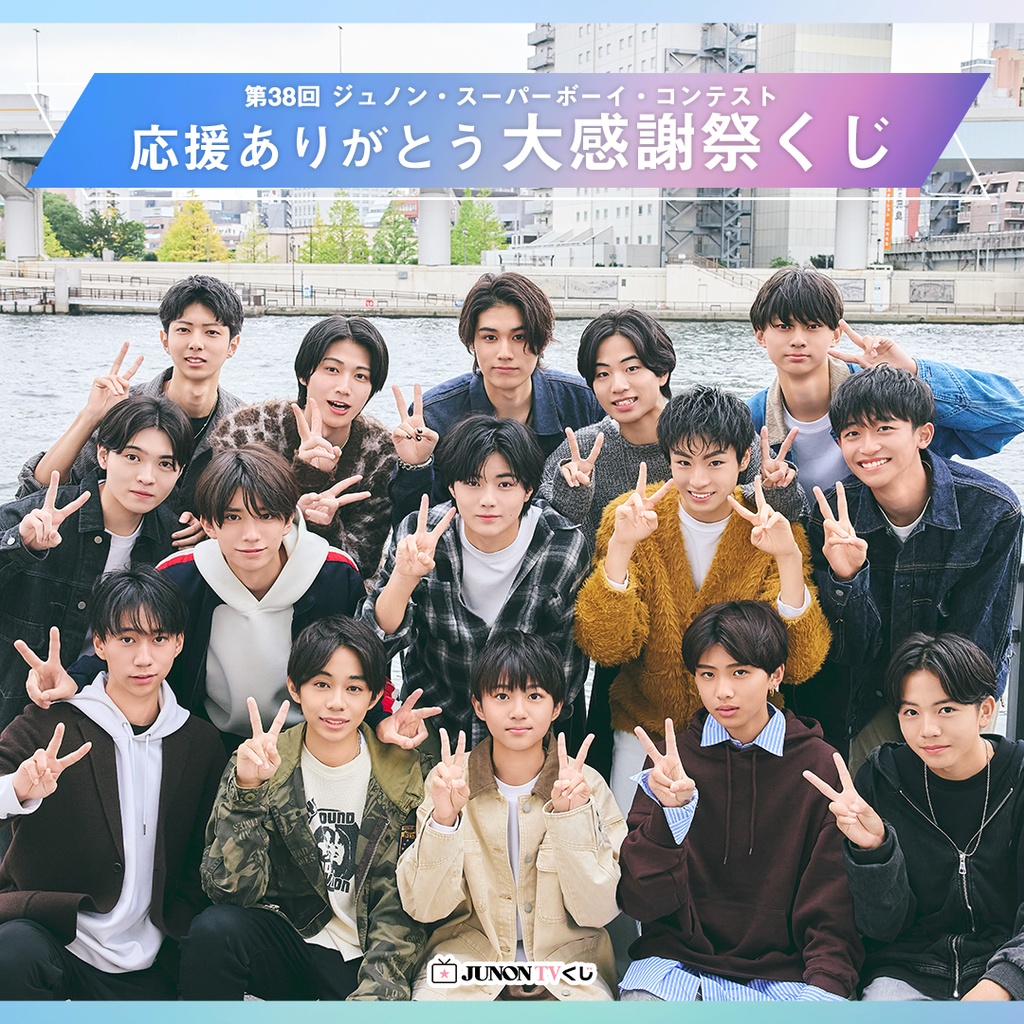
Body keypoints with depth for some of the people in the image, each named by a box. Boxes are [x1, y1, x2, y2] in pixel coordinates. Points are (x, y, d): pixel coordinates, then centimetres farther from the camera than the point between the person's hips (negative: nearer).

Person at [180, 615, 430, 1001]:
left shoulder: (406, 776, -5)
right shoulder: (264, 765, -4)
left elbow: (401, 910, -4)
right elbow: (232, 889, -14)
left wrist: (375, 993, -19)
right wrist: (246, 790, -26)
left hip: (365, 961, -1)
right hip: (288, 937, 1)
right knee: (213, 929, -27)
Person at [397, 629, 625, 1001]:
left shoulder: (586, 785, -5)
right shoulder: (449, 779, -4)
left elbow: (600, 910, -9)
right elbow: (423, 907, -8)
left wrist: (571, 817, -22)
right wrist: (443, 820, -23)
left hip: (565, 958, 0)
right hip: (468, 954, 0)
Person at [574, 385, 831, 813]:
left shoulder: (771, 532, -11)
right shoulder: (629, 518, -11)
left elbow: (799, 664, -20)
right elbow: (604, 647, -19)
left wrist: (789, 558, -32)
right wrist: (620, 546, -32)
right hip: (644, 725, 0)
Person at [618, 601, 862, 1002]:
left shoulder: (820, 765, 1)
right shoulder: (672, 759, 3)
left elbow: (833, 910, 3)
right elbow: (641, 902, -5)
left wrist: (825, 988, -14)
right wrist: (670, 813, -20)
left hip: (781, 976, 0)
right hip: (675, 963, 1)